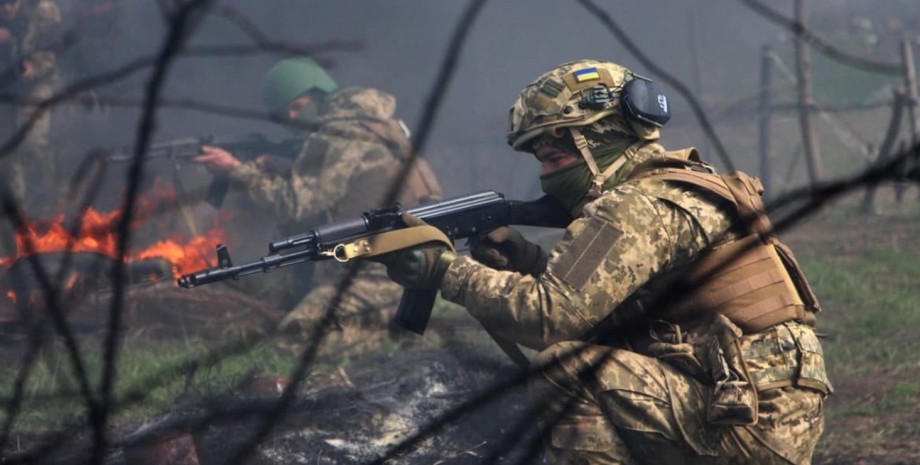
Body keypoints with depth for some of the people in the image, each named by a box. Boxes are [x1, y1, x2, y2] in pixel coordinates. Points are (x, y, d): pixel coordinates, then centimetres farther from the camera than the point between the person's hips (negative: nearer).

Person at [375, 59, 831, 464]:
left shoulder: (637, 208, -13)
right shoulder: (680, 186, 16)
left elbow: (554, 312, -21)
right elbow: (587, 296, 18)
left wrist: (445, 269, -13)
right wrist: (526, 258, 3)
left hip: (747, 427, -10)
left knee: (566, 369, -18)